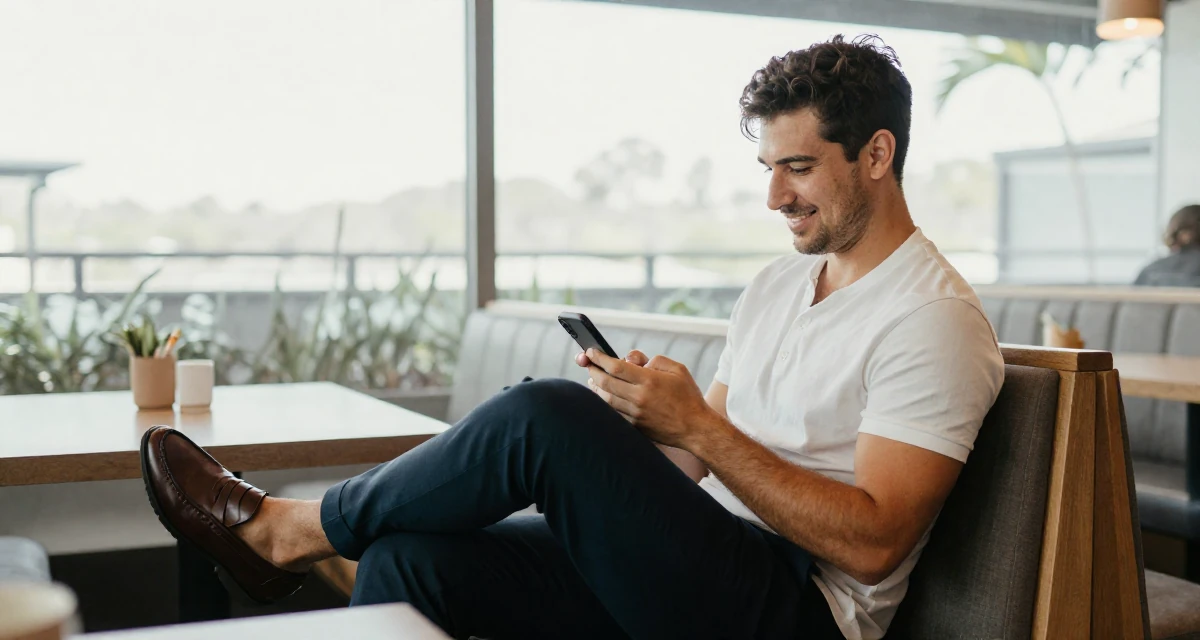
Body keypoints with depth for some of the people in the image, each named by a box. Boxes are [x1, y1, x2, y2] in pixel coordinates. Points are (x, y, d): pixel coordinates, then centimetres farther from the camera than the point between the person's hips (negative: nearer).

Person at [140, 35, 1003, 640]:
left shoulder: (933, 320, -9)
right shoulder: (776, 284, 17)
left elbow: (872, 542, -18)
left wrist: (696, 423, -21)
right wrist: (643, 414, -4)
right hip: (700, 569, 8)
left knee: (544, 414, -25)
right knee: (410, 556, -12)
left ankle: (288, 529, -3)